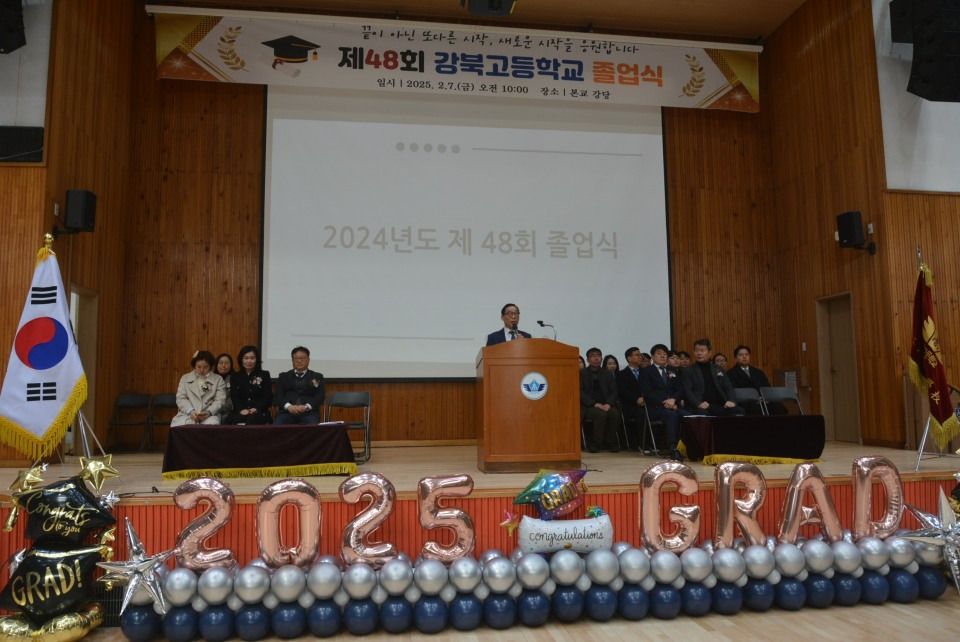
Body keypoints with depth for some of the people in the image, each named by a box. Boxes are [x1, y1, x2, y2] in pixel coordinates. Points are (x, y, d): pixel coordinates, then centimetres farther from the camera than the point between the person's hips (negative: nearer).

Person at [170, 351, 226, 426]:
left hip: (209, 415, -1)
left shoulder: (218, 379, 13)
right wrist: (190, 411, -14)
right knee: (180, 427, -32)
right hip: (187, 414, 1)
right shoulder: (185, 378, 18)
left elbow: (219, 400, 3)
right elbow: (180, 398, 7)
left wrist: (209, 412, -17)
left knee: (212, 425, -35)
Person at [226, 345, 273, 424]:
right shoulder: (235, 376, 19)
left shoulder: (264, 375, 14)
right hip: (240, 411, 1)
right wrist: (241, 409, -16)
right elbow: (234, 397, 6)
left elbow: (268, 397, 5)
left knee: (251, 419, -36)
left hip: (259, 412, -1)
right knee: (237, 419, -34)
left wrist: (257, 409, -15)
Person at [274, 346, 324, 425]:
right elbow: (278, 395, 10)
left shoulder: (317, 377, 20)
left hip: (309, 413, -1)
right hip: (287, 412, 1)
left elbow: (320, 396, 7)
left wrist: (306, 407, -12)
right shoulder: (283, 376, 23)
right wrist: (289, 406, -11)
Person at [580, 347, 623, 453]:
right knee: (601, 414, -34)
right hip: (588, 406, -3)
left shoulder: (608, 374, 19)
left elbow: (614, 391, 9)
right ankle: (595, 443, -18)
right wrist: (594, 404, -17)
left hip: (605, 405, 3)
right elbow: (580, 392, -4)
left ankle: (609, 442, -11)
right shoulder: (582, 374, 7)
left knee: (615, 414, -29)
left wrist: (608, 404, -12)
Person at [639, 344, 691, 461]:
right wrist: (664, 403, -15)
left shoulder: (673, 372, 26)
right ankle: (673, 448, -42)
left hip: (673, 405, 5)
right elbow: (647, 393, -3)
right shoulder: (646, 372, 10)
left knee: (687, 415, -29)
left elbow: (679, 390, 14)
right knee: (672, 415, -36)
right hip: (655, 407, -4)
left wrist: (673, 400, -10)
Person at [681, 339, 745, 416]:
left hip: (719, 406, 4)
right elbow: (687, 391, -2)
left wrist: (730, 400, -7)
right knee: (702, 413, -39)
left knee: (739, 411, -25)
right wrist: (698, 403, -21)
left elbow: (728, 387, 16)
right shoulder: (688, 371, 11)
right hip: (702, 407, -4)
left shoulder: (719, 370, 23)